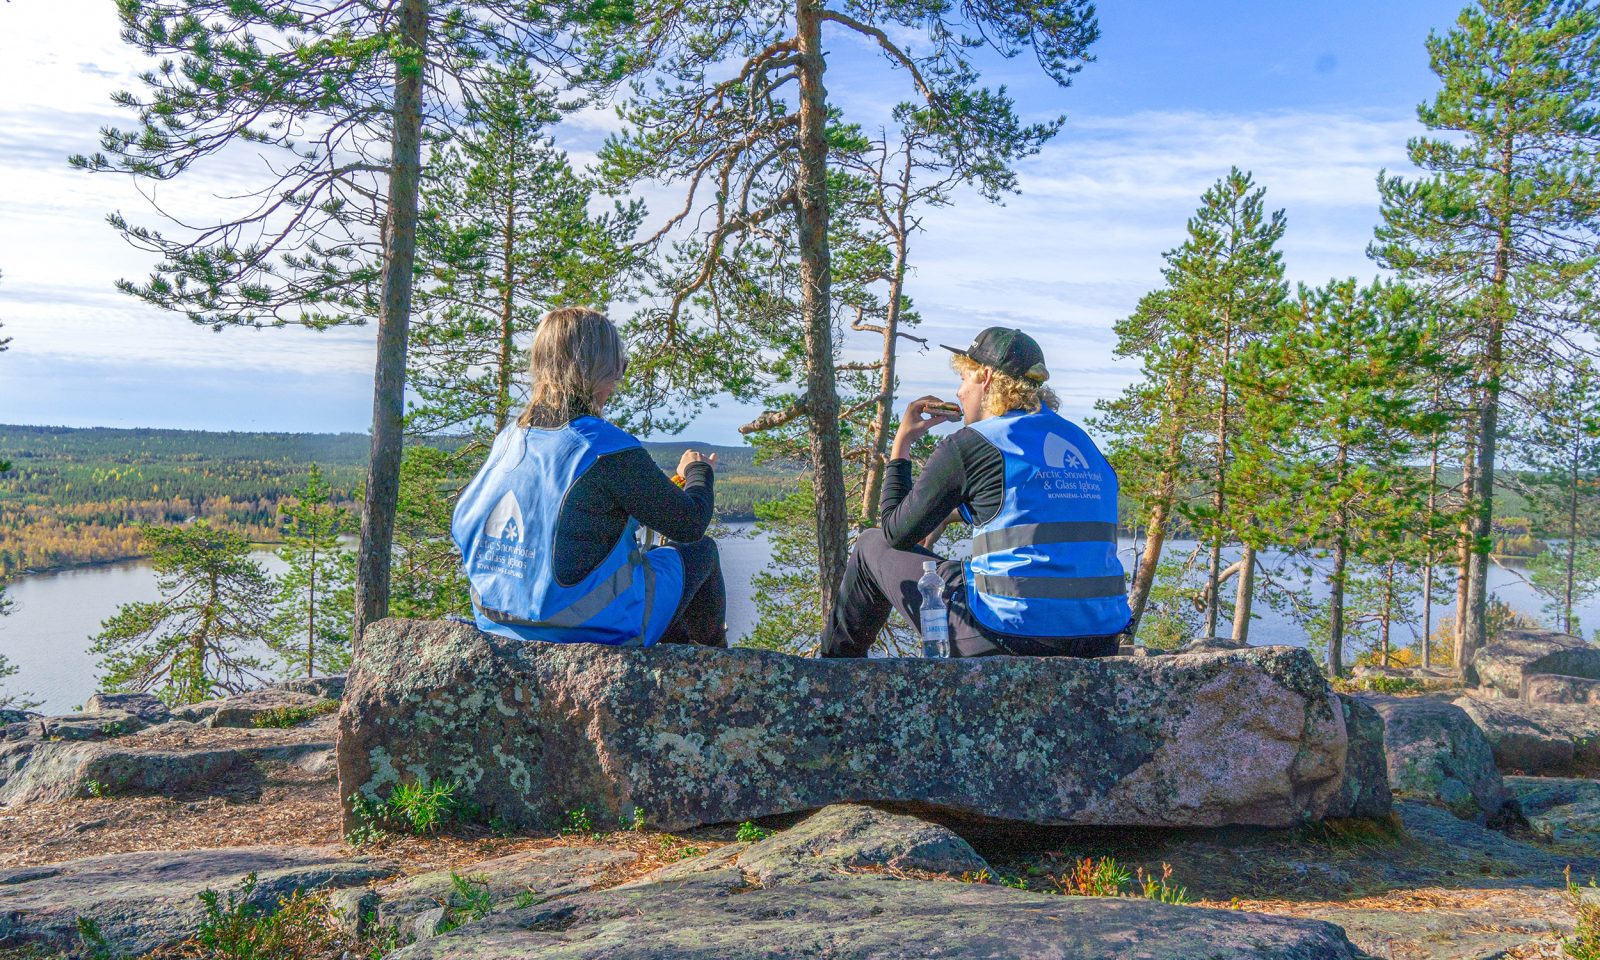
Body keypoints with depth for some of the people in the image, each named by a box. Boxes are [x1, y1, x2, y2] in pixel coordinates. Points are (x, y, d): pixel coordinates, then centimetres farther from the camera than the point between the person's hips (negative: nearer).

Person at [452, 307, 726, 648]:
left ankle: (681, 641, 53)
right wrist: (699, 472, 11)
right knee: (700, 550, 19)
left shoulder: (509, 438, -3)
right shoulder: (610, 448, -22)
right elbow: (690, 524, -12)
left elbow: (461, 524, 9)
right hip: (596, 629, -7)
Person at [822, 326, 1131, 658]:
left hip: (1010, 633, -6)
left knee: (873, 546, 15)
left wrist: (901, 442, 13)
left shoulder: (967, 445, -6)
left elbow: (897, 533, 3)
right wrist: (952, 513, 38)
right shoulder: (1082, 441, 14)